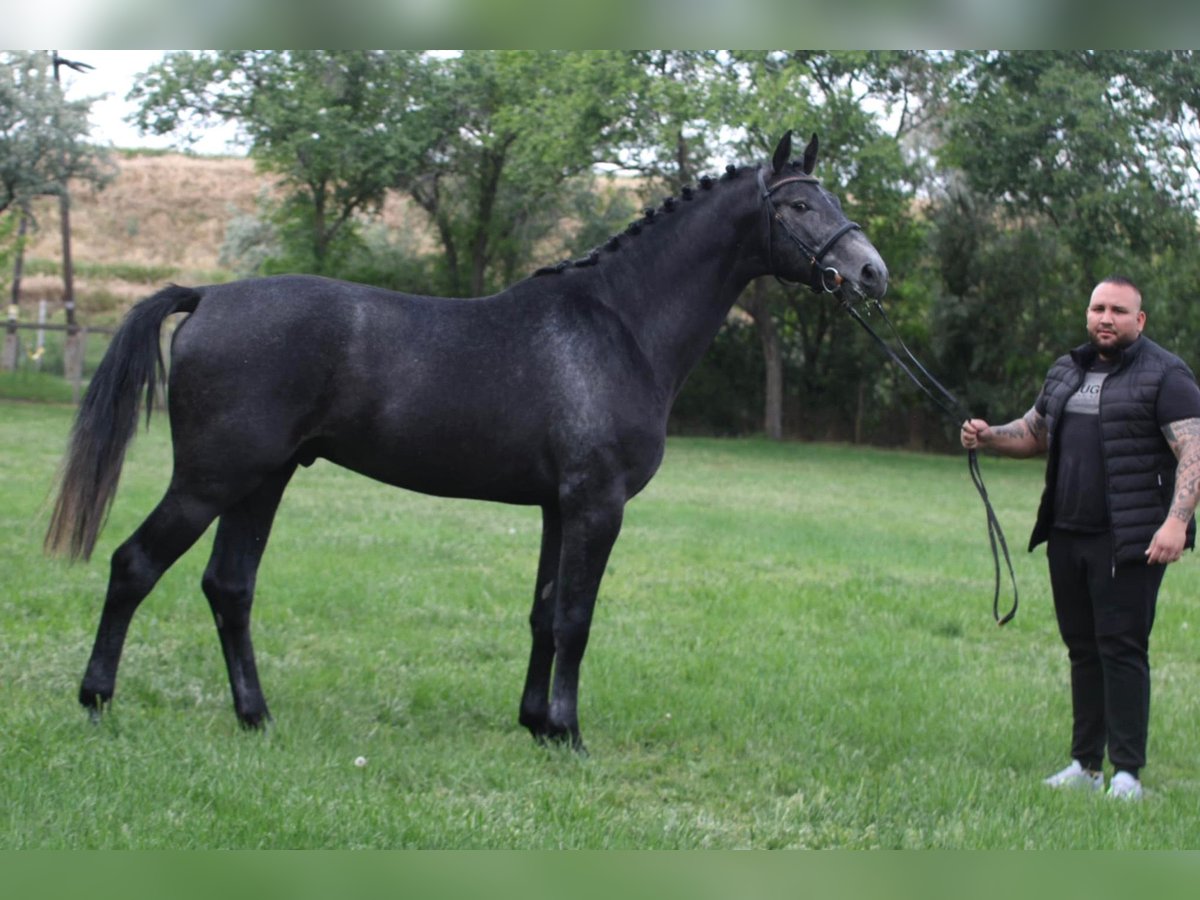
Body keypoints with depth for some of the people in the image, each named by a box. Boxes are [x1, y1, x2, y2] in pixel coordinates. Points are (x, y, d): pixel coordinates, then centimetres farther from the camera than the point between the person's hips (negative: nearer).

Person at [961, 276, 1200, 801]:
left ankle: (1127, 772, -4)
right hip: (1067, 536, 7)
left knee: (1121, 649, -8)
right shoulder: (1066, 372, 16)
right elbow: (1032, 434, 27)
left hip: (1130, 541, -7)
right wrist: (988, 438, 6)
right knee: (1082, 649, 10)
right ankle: (1085, 764, 17)